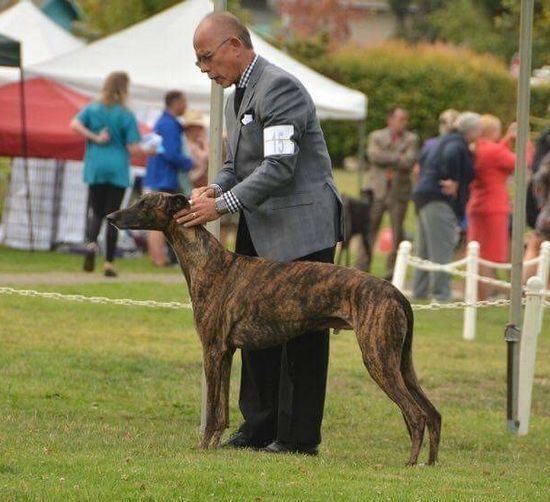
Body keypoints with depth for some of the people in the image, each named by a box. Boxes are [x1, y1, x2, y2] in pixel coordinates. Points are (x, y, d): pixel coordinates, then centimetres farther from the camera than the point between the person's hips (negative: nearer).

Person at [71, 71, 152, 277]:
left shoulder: (92, 109, 4)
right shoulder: (126, 115, -4)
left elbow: (75, 124, -13)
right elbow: (133, 147, -7)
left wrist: (94, 137, -8)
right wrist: (147, 151, 12)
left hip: (96, 168, 2)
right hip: (118, 170, -2)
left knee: (95, 211, 10)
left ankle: (91, 243, -21)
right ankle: (109, 264, 4)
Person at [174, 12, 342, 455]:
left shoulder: (279, 87, -15)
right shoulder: (238, 96, 16)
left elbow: (280, 167, -22)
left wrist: (223, 205, -21)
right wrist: (215, 190, 0)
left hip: (301, 228, -10)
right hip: (260, 232, 10)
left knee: (302, 333, -5)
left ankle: (298, 436, -3)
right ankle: (259, 426, 15)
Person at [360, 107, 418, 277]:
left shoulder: (411, 139, 9)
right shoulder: (376, 136, 10)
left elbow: (410, 161, -7)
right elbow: (373, 155, -8)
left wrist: (386, 159, -8)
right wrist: (398, 158, -11)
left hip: (399, 192, 0)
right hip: (377, 190, 0)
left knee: (397, 234, 0)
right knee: (369, 230, -3)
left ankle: (392, 272, 6)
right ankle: (362, 269, -1)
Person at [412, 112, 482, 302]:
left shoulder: (447, 140, 20)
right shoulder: (458, 143, -10)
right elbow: (450, 156, -33)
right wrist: (453, 182, -22)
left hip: (424, 197, 10)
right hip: (439, 200, -10)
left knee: (425, 251, 15)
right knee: (442, 250, -10)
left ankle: (419, 293, 19)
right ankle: (441, 295, -12)